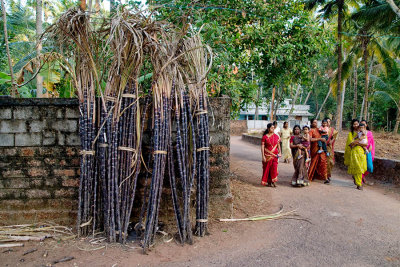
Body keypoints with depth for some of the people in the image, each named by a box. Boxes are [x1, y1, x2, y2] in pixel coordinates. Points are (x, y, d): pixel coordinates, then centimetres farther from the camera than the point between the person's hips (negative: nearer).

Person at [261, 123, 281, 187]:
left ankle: (273, 181, 6)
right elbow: (262, 147, -7)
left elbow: (278, 145, 11)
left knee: (274, 167, -4)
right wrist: (263, 156, -12)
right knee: (267, 168, 4)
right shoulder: (264, 137, -5)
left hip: (275, 154, 2)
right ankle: (268, 182, 16)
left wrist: (279, 152, 0)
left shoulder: (276, 136, 6)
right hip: (267, 155, -2)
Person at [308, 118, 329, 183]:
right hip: (315, 148, -4)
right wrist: (320, 139, -20)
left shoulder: (319, 129, 13)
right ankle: (310, 177, 20)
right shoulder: (311, 130, -3)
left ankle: (325, 177, -5)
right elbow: (310, 139, -19)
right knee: (314, 162, 4)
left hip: (321, 148, 4)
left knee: (323, 162, -4)